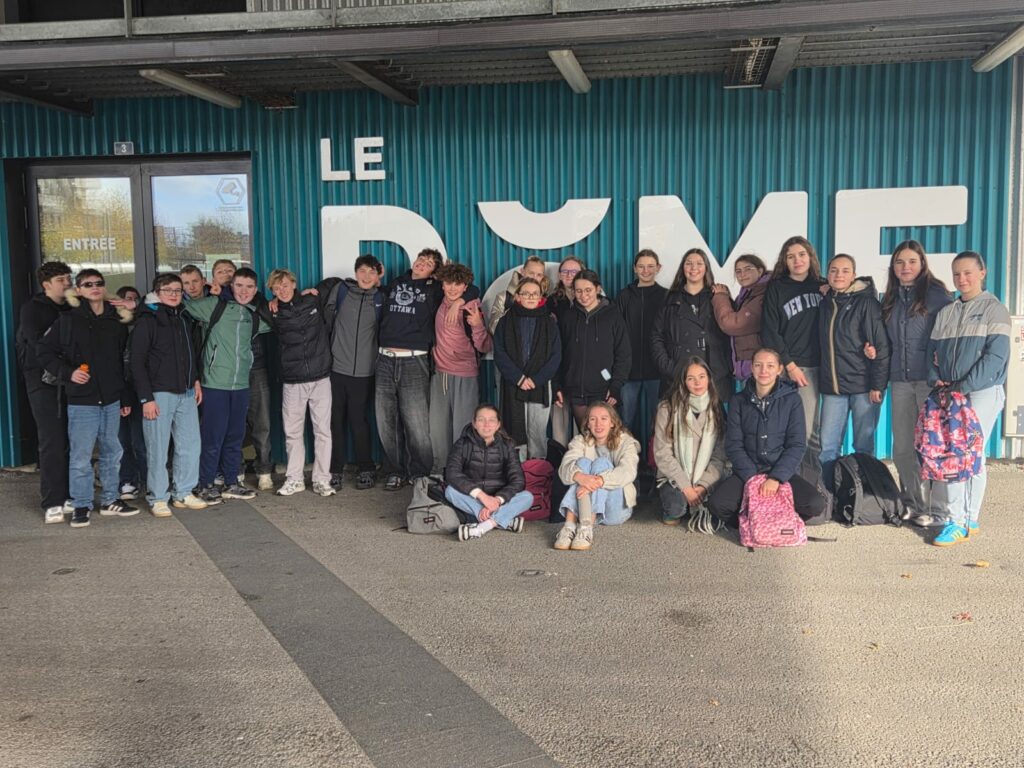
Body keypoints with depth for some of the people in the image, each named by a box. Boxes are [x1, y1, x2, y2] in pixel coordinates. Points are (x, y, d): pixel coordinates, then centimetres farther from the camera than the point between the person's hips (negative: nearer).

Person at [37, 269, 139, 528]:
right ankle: (82, 506, 11)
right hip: (82, 401, -4)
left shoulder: (118, 320, 8)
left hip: (112, 400, 4)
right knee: (80, 457, -2)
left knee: (112, 453, 12)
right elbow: (44, 351, 0)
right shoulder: (68, 320, -3)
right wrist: (67, 373, -14)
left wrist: (126, 397, 13)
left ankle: (110, 500, 25)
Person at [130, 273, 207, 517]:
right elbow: (137, 361, -9)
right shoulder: (147, 320, -5)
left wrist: (195, 381, 12)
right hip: (159, 394, -6)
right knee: (158, 449, -1)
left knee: (191, 444, 6)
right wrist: (146, 398, -14)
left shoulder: (185, 319, 14)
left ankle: (183, 493, 18)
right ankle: (158, 498, 10)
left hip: (186, 393, 6)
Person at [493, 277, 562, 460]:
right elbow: (499, 354, 0)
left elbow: (556, 356, 1)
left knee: (538, 433, 1)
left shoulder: (549, 322, 7)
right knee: (515, 432, -2)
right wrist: (519, 378, -11)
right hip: (512, 386, 0)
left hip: (541, 386, 0)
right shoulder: (506, 322, 7)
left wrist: (535, 379, -10)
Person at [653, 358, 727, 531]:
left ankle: (700, 510, 7)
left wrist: (703, 485, -14)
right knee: (675, 509, -30)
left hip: (707, 479, 2)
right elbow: (662, 454, -9)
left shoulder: (716, 408, 3)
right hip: (675, 477, -2)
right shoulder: (668, 408, -5)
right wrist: (686, 486, -15)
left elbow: (720, 455, 0)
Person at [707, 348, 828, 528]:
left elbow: (797, 445, -4)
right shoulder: (738, 401, 4)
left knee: (816, 505, -27)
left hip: (783, 472, 0)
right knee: (717, 504, -28)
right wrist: (752, 478, -14)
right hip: (747, 472, 0)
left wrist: (776, 477, -16)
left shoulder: (792, 400, 1)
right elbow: (733, 445, 0)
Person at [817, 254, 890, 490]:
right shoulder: (826, 303, 11)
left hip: (862, 384, -5)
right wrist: (823, 380, 2)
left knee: (864, 446, 4)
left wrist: (877, 384, -13)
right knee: (828, 446, 3)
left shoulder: (866, 302, -5)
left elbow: (881, 345, -9)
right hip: (832, 386, 5)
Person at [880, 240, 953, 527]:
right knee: (902, 448, 8)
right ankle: (911, 502, 21)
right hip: (899, 380, 6)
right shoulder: (890, 298, 15)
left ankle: (933, 509, 5)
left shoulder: (936, 294, -3)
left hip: (929, 379, -6)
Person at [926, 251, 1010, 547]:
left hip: (983, 392, -5)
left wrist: (963, 387, -16)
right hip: (950, 394, 5)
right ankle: (959, 519, 6)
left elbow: (996, 356, -11)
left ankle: (962, 521, -2)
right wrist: (936, 379, -3)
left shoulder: (994, 309, -2)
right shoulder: (946, 313, 15)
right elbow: (933, 351, 16)